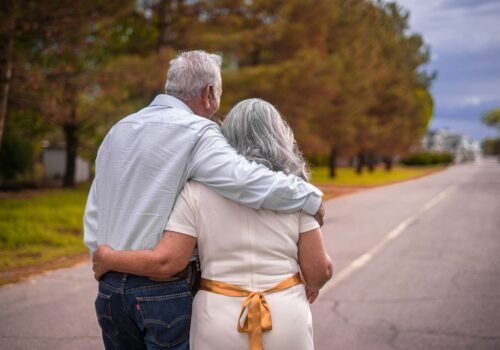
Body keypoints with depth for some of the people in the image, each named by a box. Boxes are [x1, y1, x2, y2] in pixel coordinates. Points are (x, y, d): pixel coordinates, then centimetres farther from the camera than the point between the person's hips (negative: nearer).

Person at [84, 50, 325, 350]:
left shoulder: (118, 130, 11)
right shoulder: (196, 133, -13)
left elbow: (94, 212, 15)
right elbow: (248, 181, -26)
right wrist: (311, 197, -13)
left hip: (110, 288, 7)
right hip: (163, 291, -7)